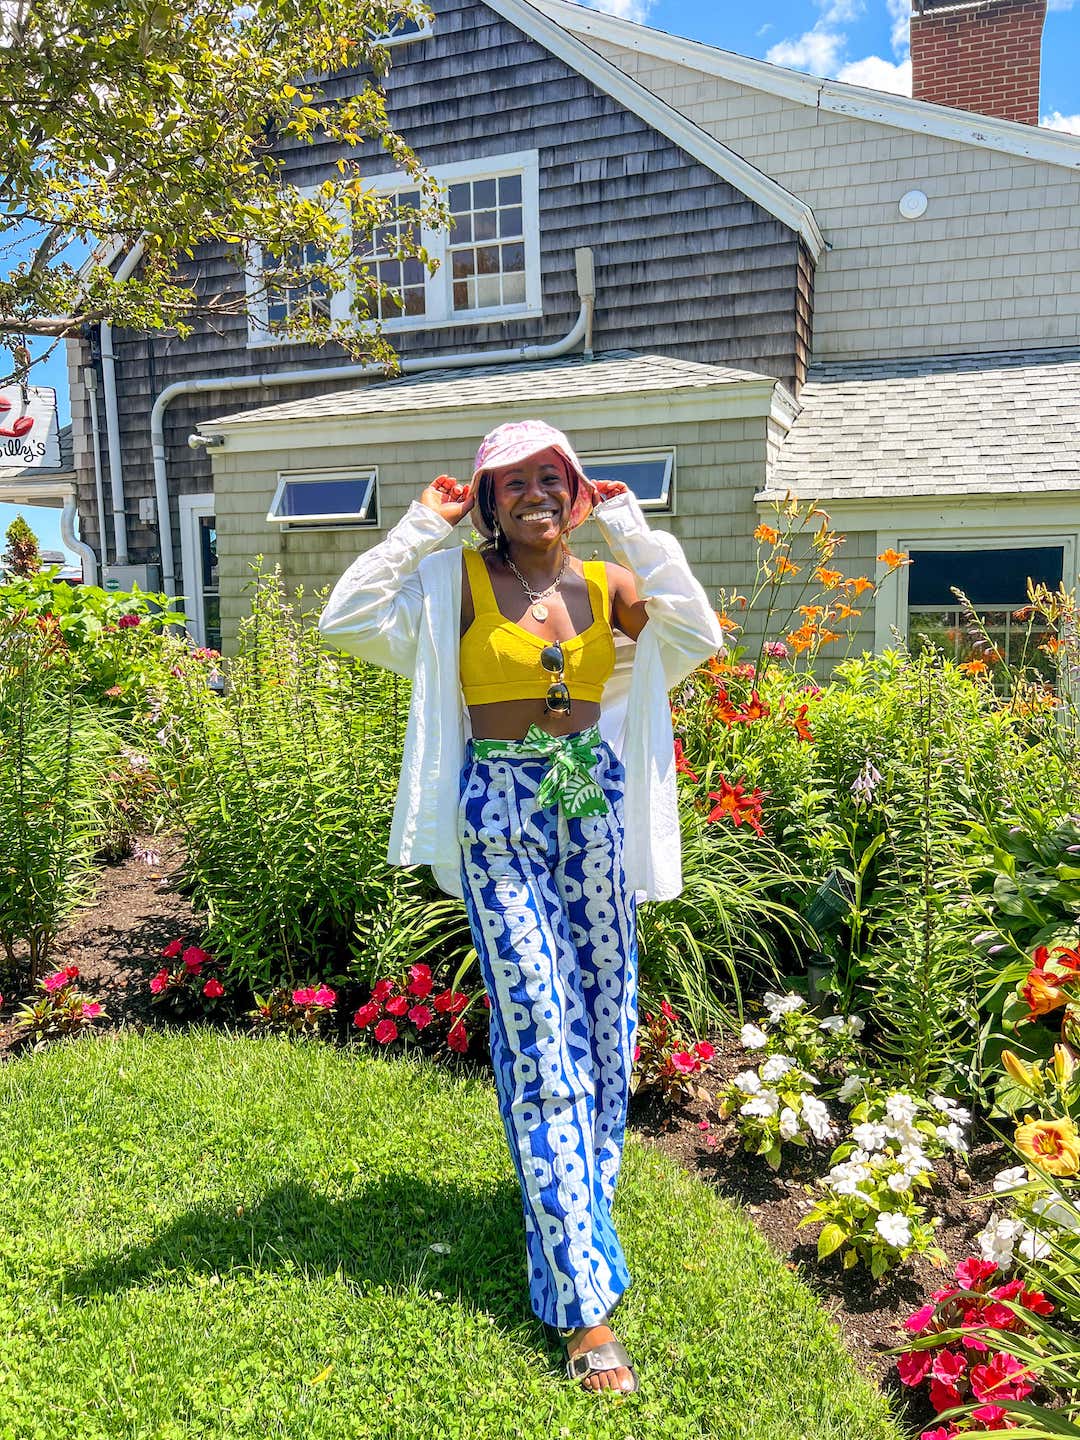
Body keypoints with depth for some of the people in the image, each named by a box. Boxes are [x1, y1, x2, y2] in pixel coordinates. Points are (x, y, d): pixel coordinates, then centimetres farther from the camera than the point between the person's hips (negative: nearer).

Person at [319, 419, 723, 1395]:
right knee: (540, 1035, -4)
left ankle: (582, 1197, 42)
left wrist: (632, 530, -8)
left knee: (604, 1015, 14)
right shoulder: (458, 580, -3)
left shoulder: (606, 582, 5)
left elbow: (701, 636, -10)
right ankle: (583, 1299, 4)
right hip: (500, 814, -4)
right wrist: (425, 524, -12)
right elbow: (346, 619, -14)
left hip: (594, 806, 4)